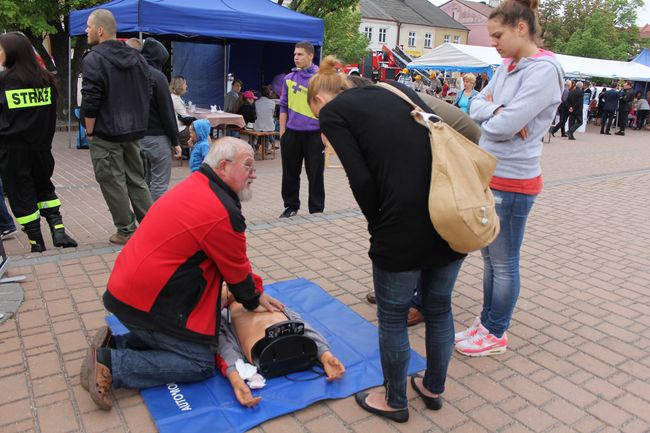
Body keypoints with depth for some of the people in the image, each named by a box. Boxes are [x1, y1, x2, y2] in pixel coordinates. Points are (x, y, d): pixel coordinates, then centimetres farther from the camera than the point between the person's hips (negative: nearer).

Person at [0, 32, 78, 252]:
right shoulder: (46, 79, 2)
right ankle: (57, 229, 4)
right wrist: (44, 140, 15)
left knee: (20, 193, 7)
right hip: (41, 146, 4)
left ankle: (36, 241, 10)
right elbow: (51, 115, 8)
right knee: (44, 187, 19)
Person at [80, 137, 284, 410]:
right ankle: (110, 364, -5)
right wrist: (253, 301, 13)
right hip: (148, 303, -10)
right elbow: (236, 269, -6)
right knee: (201, 364, -1)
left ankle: (114, 343, 13)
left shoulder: (197, 185, 8)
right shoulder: (223, 213, -22)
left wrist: (253, 292, 18)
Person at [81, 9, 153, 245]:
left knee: (113, 183, 2)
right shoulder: (136, 57, 9)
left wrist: (90, 130, -5)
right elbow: (147, 94, 13)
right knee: (136, 179, 14)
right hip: (133, 132, 7)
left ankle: (126, 231, 8)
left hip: (106, 134, -7)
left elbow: (90, 101, -17)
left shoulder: (94, 59, -12)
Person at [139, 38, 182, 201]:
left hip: (138, 136, 8)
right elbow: (167, 111, -13)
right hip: (156, 137, -7)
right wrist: (175, 141, -7)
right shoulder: (157, 76, -13)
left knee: (144, 181, 15)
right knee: (160, 183, -3)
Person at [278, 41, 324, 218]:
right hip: (291, 133, 3)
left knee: (315, 173, 4)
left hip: (314, 133, -3)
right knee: (290, 172, 11)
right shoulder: (289, 78, 8)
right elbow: (284, 107, 11)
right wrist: (282, 132, 6)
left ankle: (316, 208, 17)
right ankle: (291, 205, 26)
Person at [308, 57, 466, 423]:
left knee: (393, 317, 17)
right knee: (439, 309, 24)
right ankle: (434, 389, 46)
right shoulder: (397, 89, 20)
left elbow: (362, 180, -9)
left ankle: (396, 402, 38)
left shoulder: (333, 111, 4)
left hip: (406, 226, -6)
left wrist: (378, 226, 7)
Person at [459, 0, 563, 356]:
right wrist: (497, 111, -14)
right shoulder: (507, 67, 9)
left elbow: (504, 126, -24)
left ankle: (496, 334, 22)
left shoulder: (544, 70, -16)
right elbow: (476, 106, 5)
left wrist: (489, 114, -3)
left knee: (503, 263, 6)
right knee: (489, 257, 17)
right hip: (489, 176, 8)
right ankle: (487, 321, 33)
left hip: (512, 182, -8)